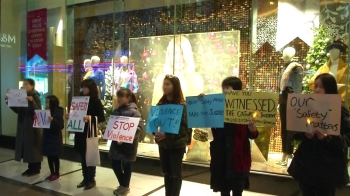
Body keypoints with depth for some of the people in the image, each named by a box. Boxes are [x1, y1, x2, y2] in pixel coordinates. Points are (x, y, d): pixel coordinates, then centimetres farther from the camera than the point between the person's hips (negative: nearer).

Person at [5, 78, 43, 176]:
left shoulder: (35, 97, -11)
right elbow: (17, 110, 13)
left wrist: (31, 101, -35)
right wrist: (9, 102, 4)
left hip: (32, 126, -8)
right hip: (23, 126, 8)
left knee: (33, 147, 0)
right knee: (26, 147, 12)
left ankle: (36, 169, 10)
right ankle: (31, 168, 22)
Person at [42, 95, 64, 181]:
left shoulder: (58, 113, -13)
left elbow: (61, 126, -19)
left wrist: (53, 120, -31)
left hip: (55, 138, -7)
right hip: (47, 137, 7)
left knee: (55, 156, 3)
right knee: (49, 156, 13)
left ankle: (56, 174, 15)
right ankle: (52, 173, 24)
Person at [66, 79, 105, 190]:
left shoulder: (96, 101, -8)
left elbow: (102, 118, -13)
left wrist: (90, 118, -27)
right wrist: (70, 116, -2)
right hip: (80, 132, 6)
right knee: (82, 156, 12)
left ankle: (91, 180, 15)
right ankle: (85, 178, 24)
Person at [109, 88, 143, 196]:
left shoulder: (133, 111, -13)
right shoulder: (116, 111, 9)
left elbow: (139, 128, -21)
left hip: (128, 144, -7)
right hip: (116, 143, 7)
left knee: (126, 165, 7)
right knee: (115, 164, 12)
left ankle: (125, 187, 28)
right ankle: (122, 185, 33)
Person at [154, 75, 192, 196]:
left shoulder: (182, 105, -11)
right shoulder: (161, 103, 6)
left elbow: (184, 126, -17)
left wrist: (167, 135, -25)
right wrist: (156, 133, -9)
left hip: (176, 144, -5)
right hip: (163, 143, 5)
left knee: (175, 173, 5)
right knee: (166, 172, 14)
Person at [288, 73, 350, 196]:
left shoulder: (340, 110, -4)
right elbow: (295, 133, 6)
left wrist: (328, 138, -25)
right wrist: (304, 134, -14)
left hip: (328, 166, -3)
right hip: (306, 163, 3)